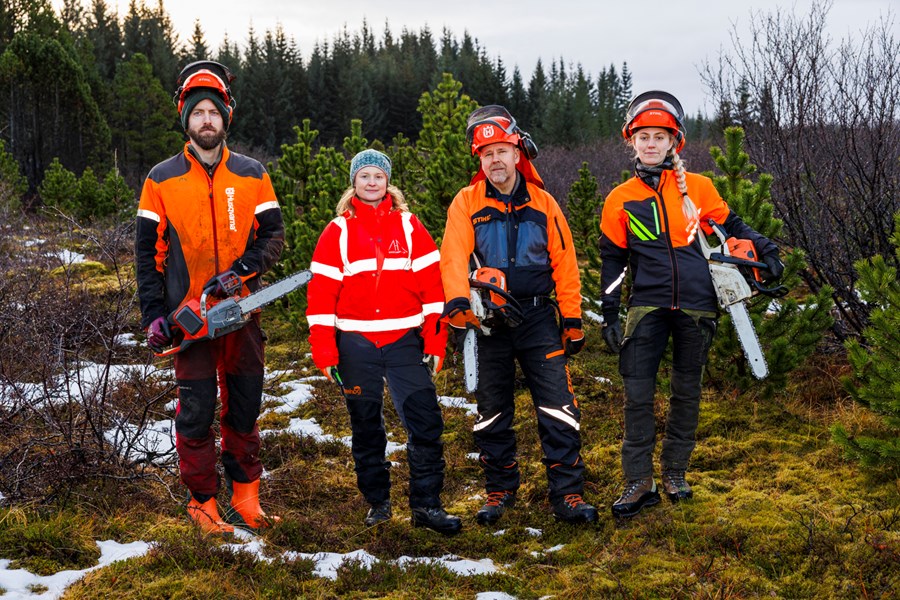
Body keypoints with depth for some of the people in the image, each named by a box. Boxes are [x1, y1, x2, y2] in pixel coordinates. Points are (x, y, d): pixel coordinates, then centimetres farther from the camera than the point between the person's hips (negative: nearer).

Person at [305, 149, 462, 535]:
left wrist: (435, 341, -4)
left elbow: (432, 284, 2)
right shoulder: (338, 232, 3)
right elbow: (321, 293, 0)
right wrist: (324, 351, -5)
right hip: (356, 345, 0)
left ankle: (426, 504, 4)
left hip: (405, 341, 0)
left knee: (426, 422, -6)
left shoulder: (409, 227, 4)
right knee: (366, 427, 10)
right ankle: (377, 502, 24)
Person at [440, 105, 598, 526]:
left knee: (558, 408, -6)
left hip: (538, 317, 0)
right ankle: (500, 490, 23)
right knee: (493, 411, 9)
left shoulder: (542, 203, 5)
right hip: (488, 320, 0)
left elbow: (564, 263, 6)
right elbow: (454, 256, -11)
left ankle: (567, 494, 0)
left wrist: (572, 319, 3)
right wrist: (458, 302, -28)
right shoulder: (467, 203, 1)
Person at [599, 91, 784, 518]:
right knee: (637, 392, -7)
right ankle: (638, 482, 1)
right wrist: (610, 316, 5)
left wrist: (766, 251, 1)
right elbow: (612, 261, 9)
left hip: (696, 306, 1)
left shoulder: (698, 187, 5)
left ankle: (675, 472, 22)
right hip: (647, 305, -1)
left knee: (687, 392, 9)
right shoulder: (620, 200, 5)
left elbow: (730, 227, 16)